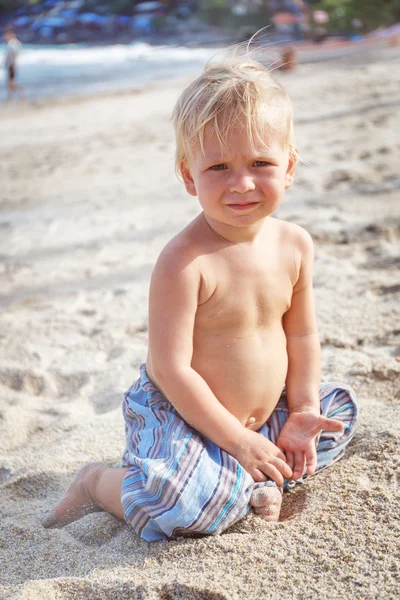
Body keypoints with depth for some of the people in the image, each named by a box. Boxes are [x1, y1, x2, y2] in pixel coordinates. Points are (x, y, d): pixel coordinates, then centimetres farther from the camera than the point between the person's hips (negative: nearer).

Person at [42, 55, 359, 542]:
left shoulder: (294, 244, -5)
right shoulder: (184, 262, -26)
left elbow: (301, 335, 7)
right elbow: (170, 369, -24)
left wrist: (302, 412, -1)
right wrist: (237, 440, -19)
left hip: (267, 412, 7)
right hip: (182, 415, -7)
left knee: (337, 409, 13)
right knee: (191, 504, -29)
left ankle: (257, 478, 9)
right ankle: (101, 483, 1)